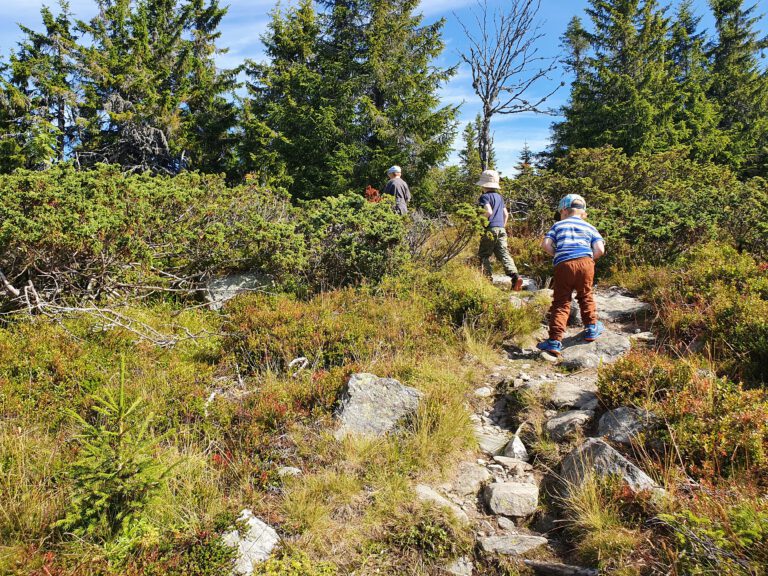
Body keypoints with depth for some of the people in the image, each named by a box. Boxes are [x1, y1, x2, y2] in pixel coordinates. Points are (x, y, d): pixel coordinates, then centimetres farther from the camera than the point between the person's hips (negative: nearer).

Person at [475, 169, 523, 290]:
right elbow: (506, 214, 20)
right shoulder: (499, 197, 19)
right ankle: (515, 275, -19)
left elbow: (488, 212, -19)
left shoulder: (485, 196, -4)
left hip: (490, 230, -6)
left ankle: (488, 279, 0)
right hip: (501, 229, 6)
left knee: (484, 255, 4)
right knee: (503, 254, -2)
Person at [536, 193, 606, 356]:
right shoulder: (589, 227, 20)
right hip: (585, 263, 1)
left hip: (563, 265, -1)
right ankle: (591, 328, 32)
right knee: (585, 296, 25)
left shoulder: (558, 225, 18)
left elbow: (545, 244, 3)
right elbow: (600, 250, 4)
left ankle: (555, 341, -8)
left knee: (561, 303, 0)